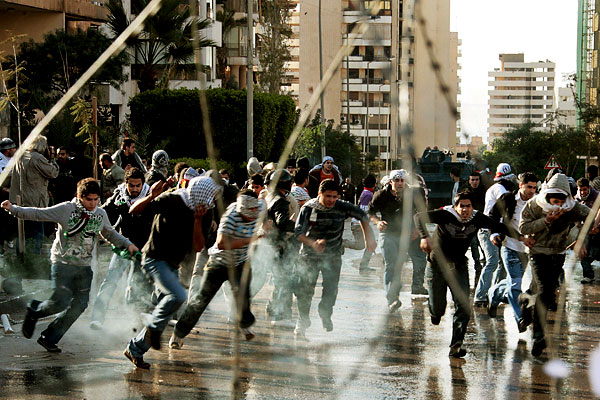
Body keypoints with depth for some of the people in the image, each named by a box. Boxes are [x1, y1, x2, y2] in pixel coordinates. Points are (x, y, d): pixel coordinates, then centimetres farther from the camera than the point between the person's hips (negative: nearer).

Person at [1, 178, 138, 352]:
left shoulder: (101, 214, 6)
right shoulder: (66, 210, -9)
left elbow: (110, 234, 25)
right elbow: (37, 214, -8)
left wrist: (127, 244, 14)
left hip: (84, 266, 5)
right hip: (63, 263, -5)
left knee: (80, 304, -1)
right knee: (61, 302, -14)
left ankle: (49, 338, 11)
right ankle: (35, 310, 20)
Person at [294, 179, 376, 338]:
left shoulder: (343, 207, -10)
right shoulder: (309, 208, -14)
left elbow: (362, 216, 7)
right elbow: (299, 232, -19)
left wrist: (369, 238, 3)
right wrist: (313, 244, -37)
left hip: (333, 255, 1)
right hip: (310, 255, -1)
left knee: (331, 289, -10)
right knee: (304, 290, -2)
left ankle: (325, 315, 17)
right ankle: (303, 321, 20)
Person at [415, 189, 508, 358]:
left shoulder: (477, 219, -9)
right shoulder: (445, 215, -20)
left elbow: (498, 227, 4)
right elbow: (419, 217, -26)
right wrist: (424, 237, -41)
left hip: (459, 266, 2)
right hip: (437, 264, -2)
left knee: (463, 309, -12)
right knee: (438, 308, 4)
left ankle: (456, 346, -7)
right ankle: (436, 312, 44)